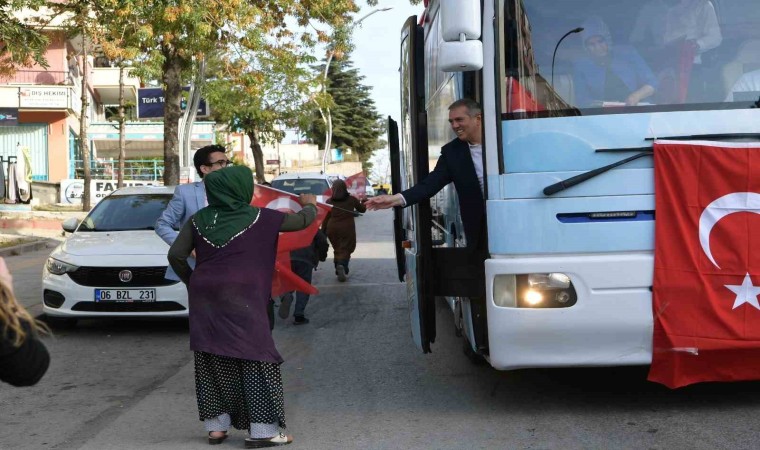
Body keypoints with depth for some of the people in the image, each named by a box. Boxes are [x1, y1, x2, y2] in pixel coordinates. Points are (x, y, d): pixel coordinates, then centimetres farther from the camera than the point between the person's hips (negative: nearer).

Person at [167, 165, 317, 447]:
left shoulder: (199, 220, 8)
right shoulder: (257, 217, -1)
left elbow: (176, 255, 5)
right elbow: (302, 221, 10)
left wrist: (191, 281, 21)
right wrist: (309, 204, 32)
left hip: (204, 298, 5)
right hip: (241, 299, -5)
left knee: (212, 361, 12)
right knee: (256, 359, 1)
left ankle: (216, 427, 18)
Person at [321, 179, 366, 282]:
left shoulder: (329, 201, 1)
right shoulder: (352, 199, 0)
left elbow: (325, 218, 2)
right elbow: (362, 209, 15)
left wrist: (323, 232, 10)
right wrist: (364, 202, 35)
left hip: (333, 229, 2)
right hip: (347, 228, -2)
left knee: (337, 249, 17)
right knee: (345, 249, 0)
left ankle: (339, 270, 17)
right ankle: (342, 266, -26)